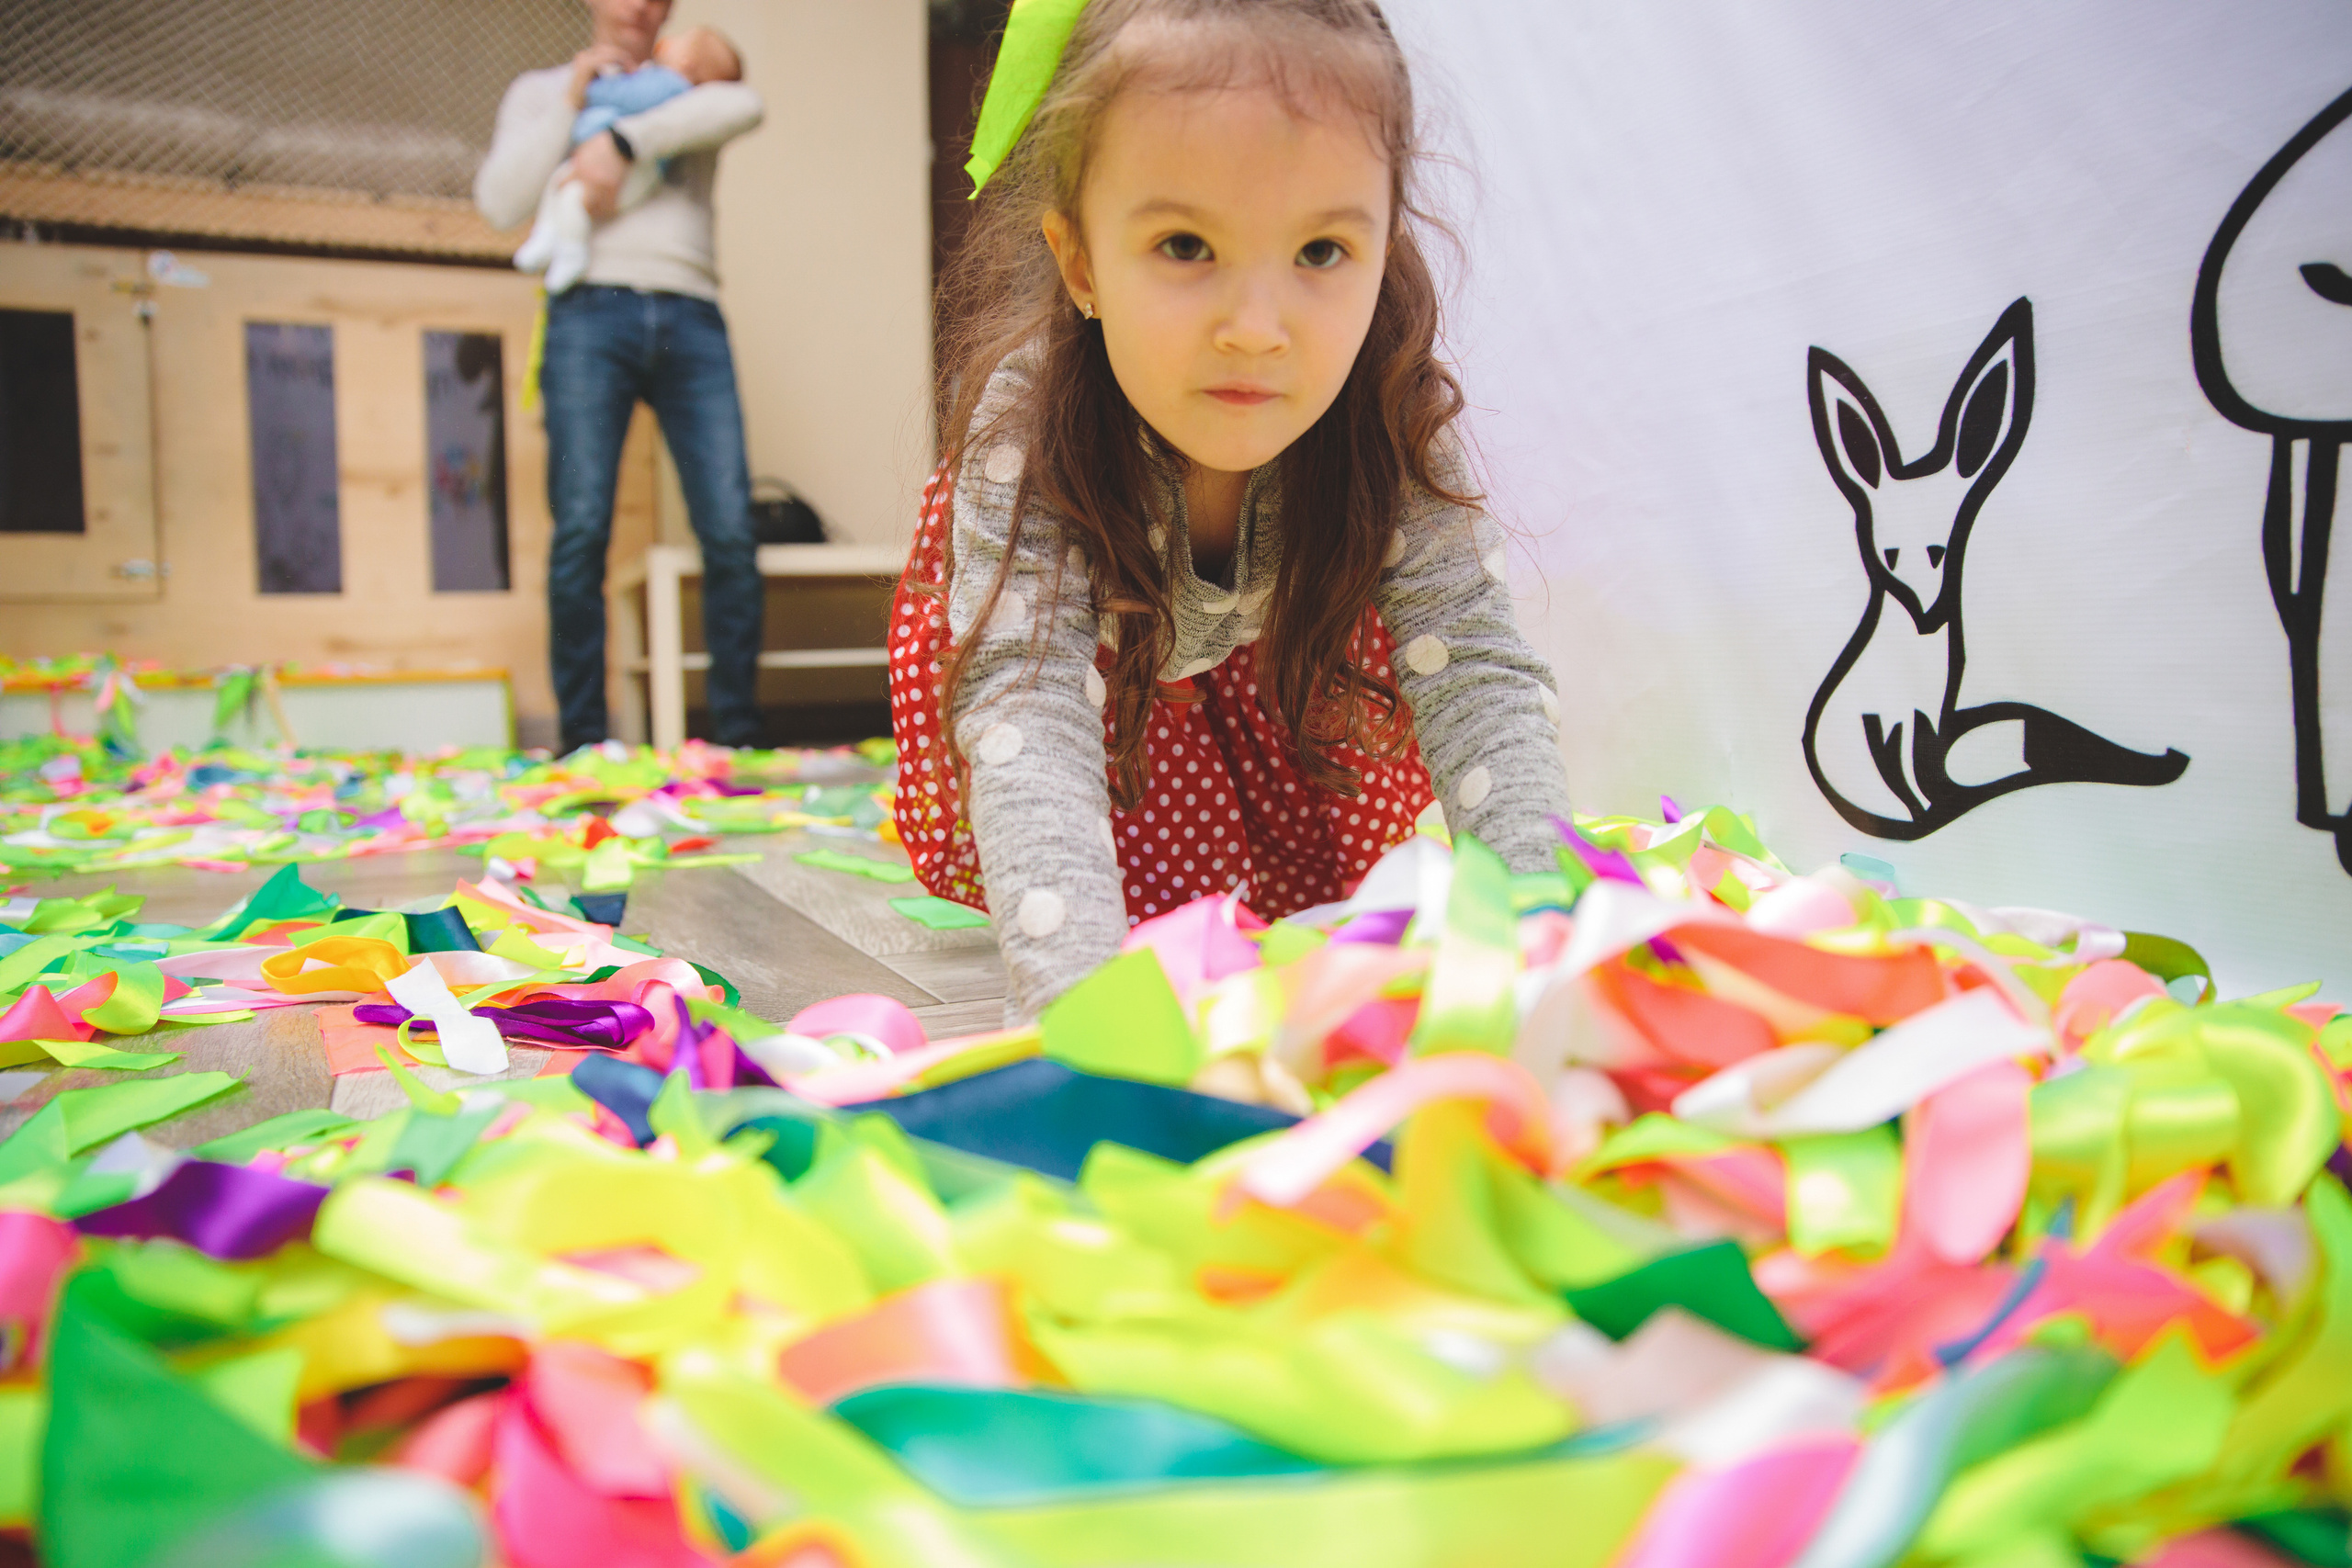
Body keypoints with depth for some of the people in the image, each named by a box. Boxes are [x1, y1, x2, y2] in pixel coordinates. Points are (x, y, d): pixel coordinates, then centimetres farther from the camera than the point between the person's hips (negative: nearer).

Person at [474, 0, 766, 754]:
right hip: (591, 314, 0)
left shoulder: (688, 90, 25)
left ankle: (738, 740, -4)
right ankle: (582, 744, -7)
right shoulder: (540, 91, 24)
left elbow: (742, 105, -2)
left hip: (690, 319, 1)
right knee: (581, 530, -12)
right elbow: (500, 202, 8)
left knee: (731, 532, -11)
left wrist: (622, 142, -10)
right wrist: (570, 104, 4)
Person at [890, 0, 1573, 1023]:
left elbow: (1472, 665, -37)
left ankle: (1308, 909, 6)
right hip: (1083, 623, -2)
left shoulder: (1390, 414, -35)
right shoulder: (1024, 423, -42)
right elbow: (1025, 703, -53)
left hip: (1270, 632, 2)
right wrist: (1076, 985, -67)